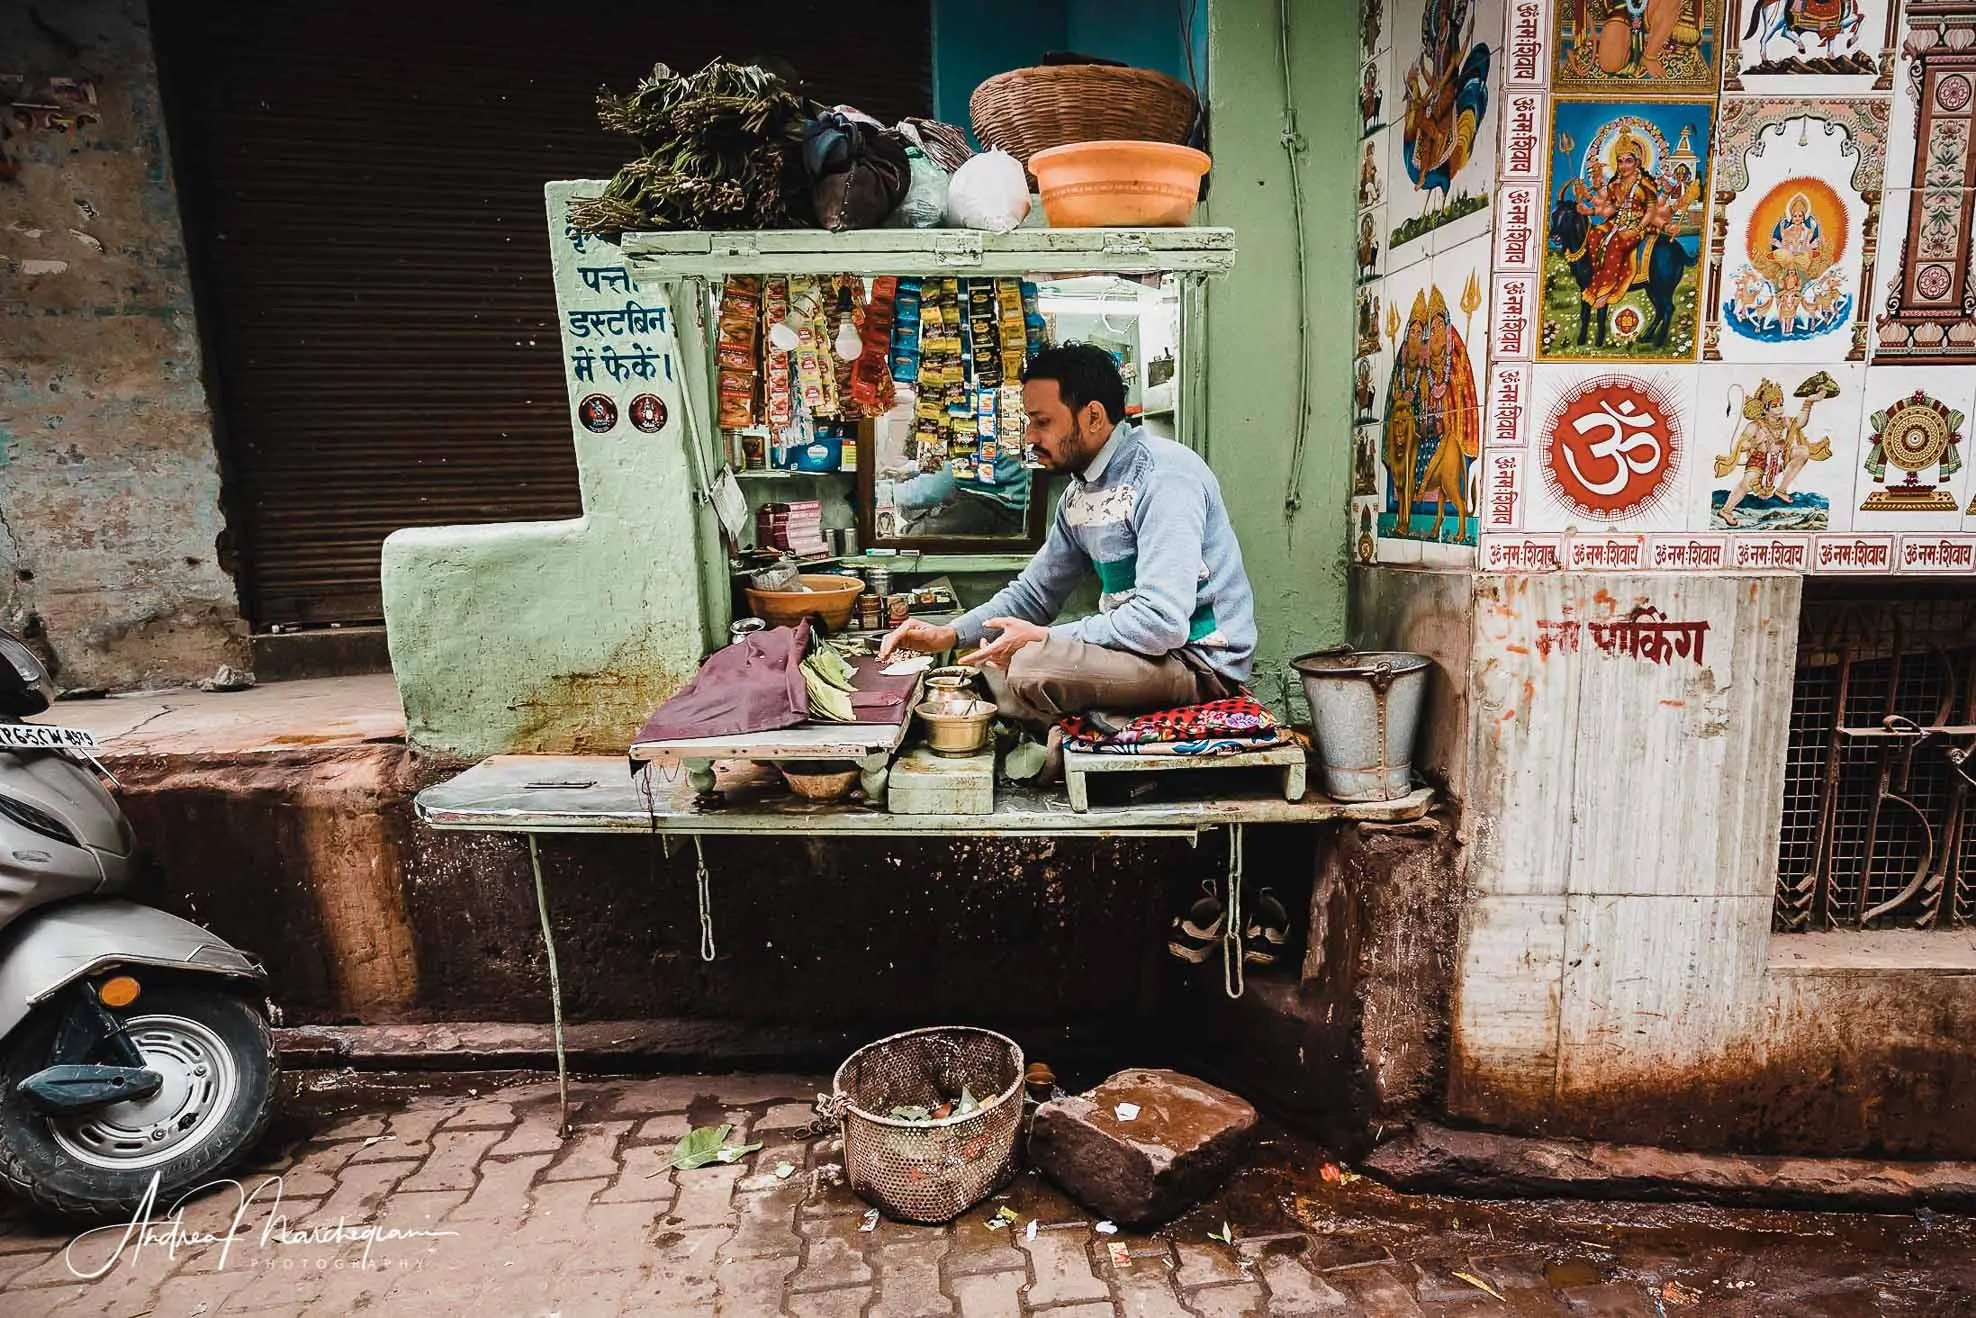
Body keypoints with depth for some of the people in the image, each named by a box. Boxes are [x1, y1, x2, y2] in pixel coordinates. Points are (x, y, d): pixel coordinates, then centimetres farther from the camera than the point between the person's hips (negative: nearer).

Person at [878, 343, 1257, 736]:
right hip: (1139, 644, 9)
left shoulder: (1162, 475, -20)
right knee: (993, 660, 8)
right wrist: (949, 635, 2)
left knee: (1030, 667, -27)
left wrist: (1044, 639, -19)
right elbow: (1035, 592, 17)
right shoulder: (1080, 493, 9)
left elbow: (1162, 623, -28)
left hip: (1199, 658, -9)